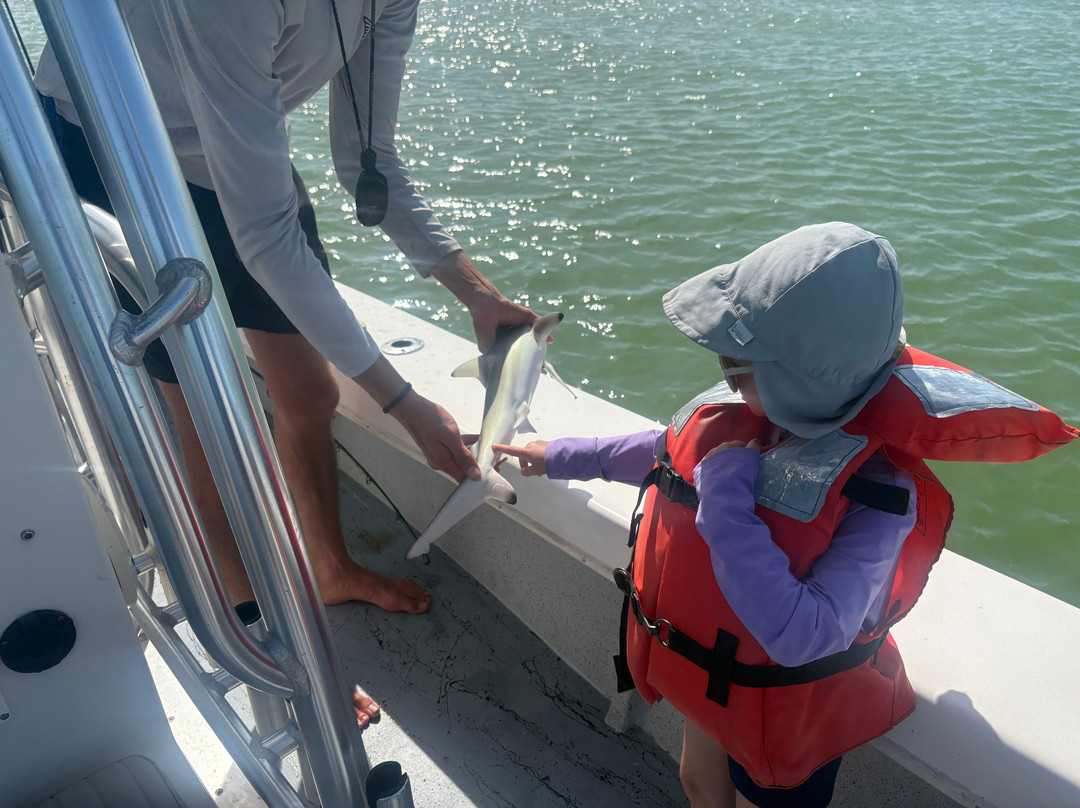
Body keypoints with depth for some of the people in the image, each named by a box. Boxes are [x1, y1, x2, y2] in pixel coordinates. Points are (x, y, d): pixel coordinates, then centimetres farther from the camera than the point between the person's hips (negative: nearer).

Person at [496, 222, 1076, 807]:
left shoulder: (874, 487, -35)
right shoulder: (742, 408, -17)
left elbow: (800, 636, -42)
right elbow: (666, 454, 4)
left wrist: (726, 500, -40)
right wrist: (559, 457, 13)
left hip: (786, 711, -6)